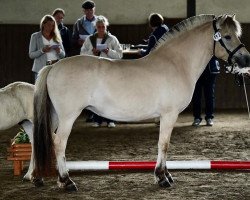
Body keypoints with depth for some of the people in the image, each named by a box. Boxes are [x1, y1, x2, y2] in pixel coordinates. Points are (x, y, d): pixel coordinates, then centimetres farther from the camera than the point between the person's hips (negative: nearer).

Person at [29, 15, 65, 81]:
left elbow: (63, 55, 18)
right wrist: (42, 50, -14)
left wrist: (59, 51, -5)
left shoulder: (56, 37, 16)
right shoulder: (35, 36, 8)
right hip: (41, 68, -2)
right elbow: (31, 55, 1)